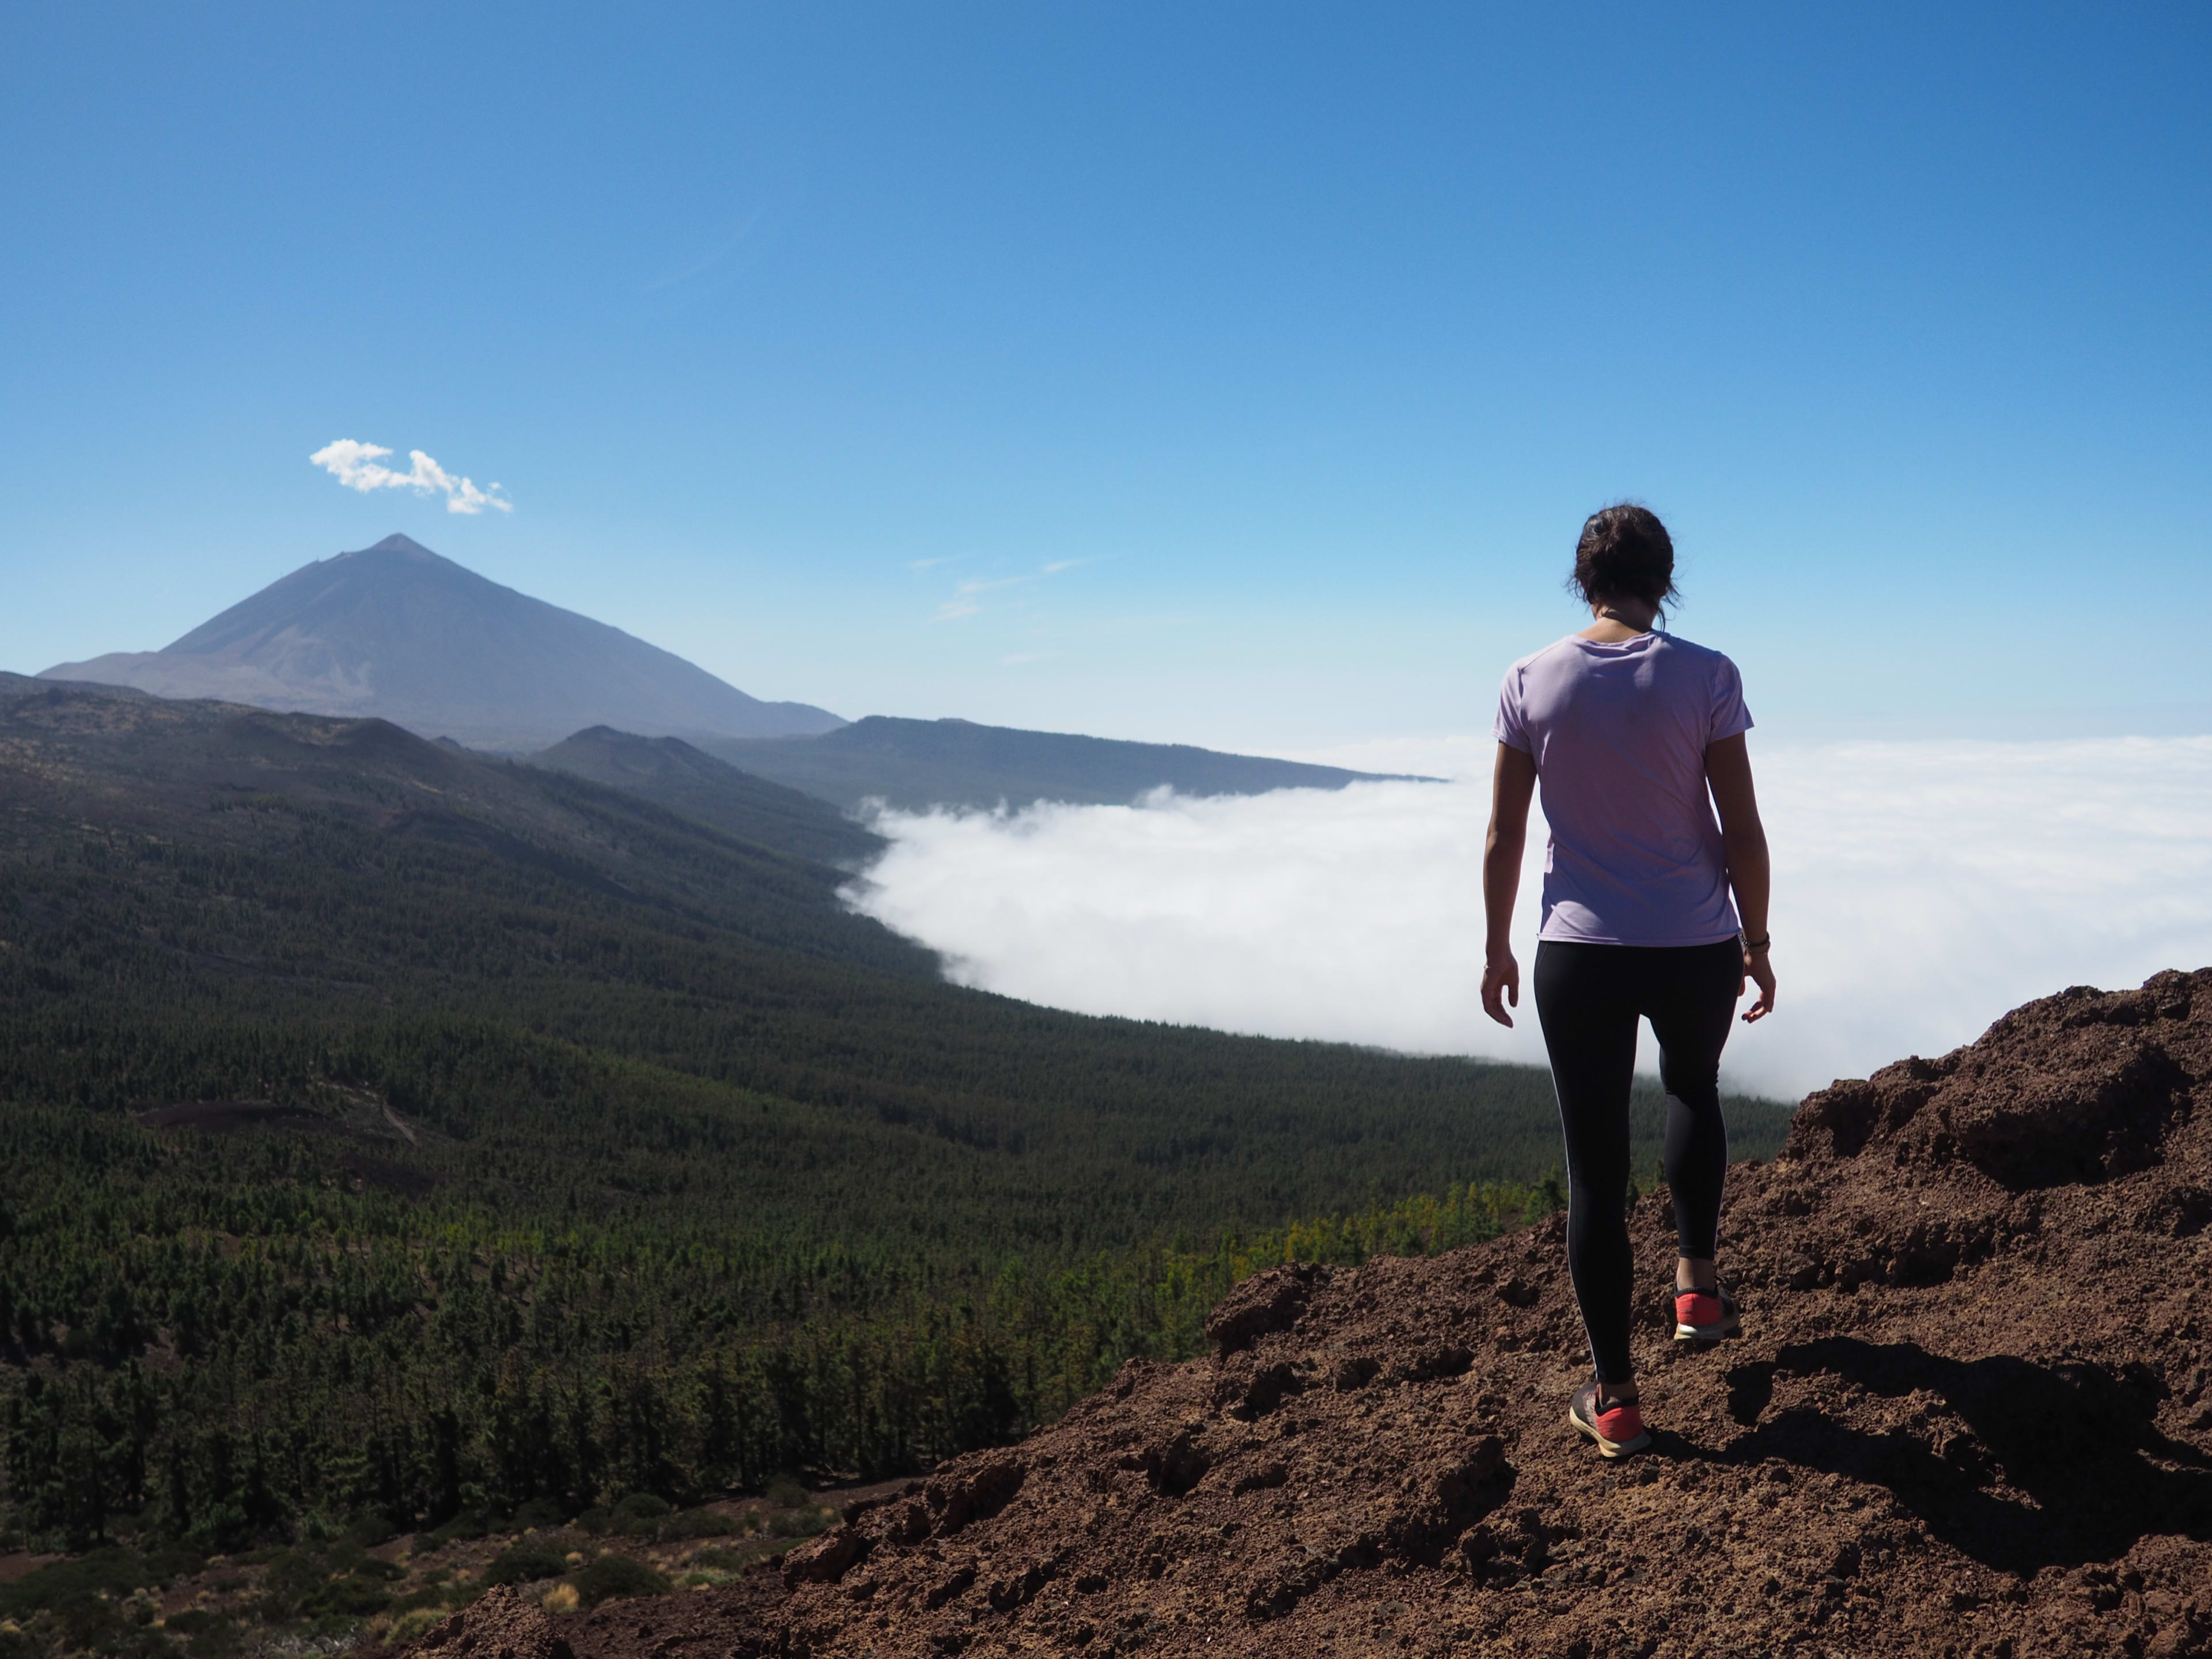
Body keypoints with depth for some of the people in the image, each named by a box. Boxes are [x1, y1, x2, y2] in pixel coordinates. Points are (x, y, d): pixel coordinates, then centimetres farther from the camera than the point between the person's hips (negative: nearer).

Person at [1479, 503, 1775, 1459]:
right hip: (1696, 948, 0)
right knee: (1692, 1089, 33)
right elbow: (1742, 831, -5)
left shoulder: (1531, 682, -4)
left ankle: (1614, 1400, 15)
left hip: (1578, 955, 0)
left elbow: (1504, 834, 1)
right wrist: (1757, 943, 8)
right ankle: (1696, 1283, 35)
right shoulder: (1705, 678, -8)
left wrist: (1496, 949, 12)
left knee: (1595, 1170, 8)